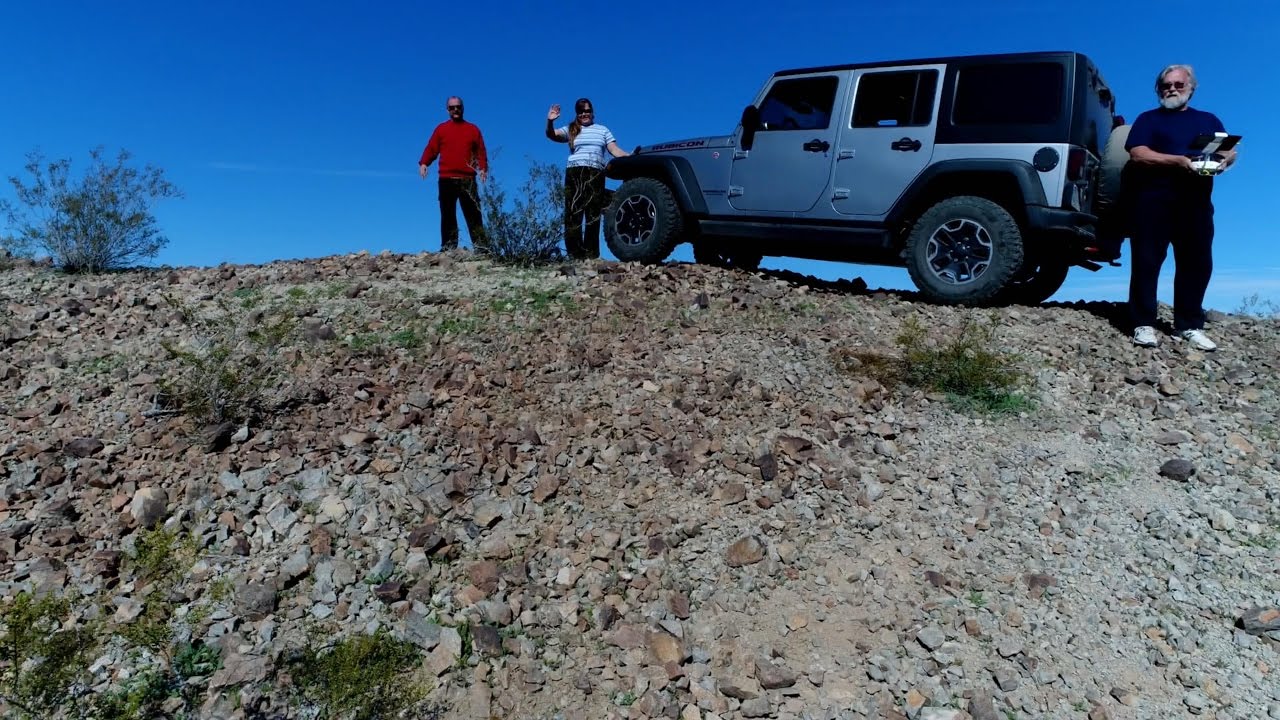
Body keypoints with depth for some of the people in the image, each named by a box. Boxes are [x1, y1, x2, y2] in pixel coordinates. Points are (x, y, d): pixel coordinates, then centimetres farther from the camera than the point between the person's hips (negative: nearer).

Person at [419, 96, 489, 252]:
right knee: (447, 214, 1)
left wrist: (483, 168, -9)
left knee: (473, 214, -5)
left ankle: (480, 245, -7)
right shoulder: (441, 129, 15)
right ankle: (449, 246, 4)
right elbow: (431, 148, 7)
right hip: (446, 179, 1)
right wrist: (423, 163, -9)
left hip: (468, 180, -1)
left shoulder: (473, 129, 14)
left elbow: (480, 151, 7)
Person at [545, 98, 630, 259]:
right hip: (574, 174, -1)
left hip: (596, 175, 1)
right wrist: (550, 122, -19)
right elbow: (552, 135, 1)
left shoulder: (603, 130, 20)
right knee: (573, 214, -7)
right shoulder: (570, 130, 15)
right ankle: (575, 255, -7)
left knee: (593, 216, -3)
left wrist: (630, 156, -6)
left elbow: (614, 150, 11)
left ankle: (591, 255, -3)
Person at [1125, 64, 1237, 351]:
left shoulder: (1208, 120, 23)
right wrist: (1179, 161, -18)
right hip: (1153, 201, -3)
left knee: (1197, 263, 1)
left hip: (1196, 202, 4)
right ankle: (1144, 325, -4)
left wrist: (1222, 160, -10)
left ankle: (1190, 326, 9)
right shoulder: (1148, 119, 12)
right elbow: (1138, 154, -4)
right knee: (1147, 262, -7)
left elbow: (1230, 152, 14)